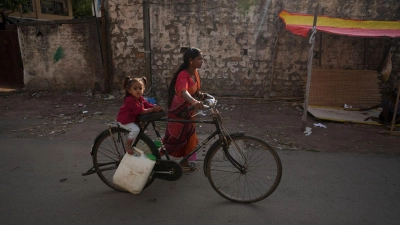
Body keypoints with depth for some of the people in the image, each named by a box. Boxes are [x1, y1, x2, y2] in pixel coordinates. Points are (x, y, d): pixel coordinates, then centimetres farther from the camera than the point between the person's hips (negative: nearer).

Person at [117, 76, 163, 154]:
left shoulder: (141, 99, 0)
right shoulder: (130, 100, -28)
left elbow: (147, 105, -3)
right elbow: (140, 111, -32)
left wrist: (156, 107, -23)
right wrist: (152, 109, -30)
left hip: (134, 118, 9)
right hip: (125, 120, -9)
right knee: (135, 129, -28)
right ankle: (127, 146, -9)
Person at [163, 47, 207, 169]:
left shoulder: (195, 72, 0)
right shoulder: (183, 75, -27)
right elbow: (183, 92, -47)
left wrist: (201, 95, -8)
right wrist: (194, 101, -65)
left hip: (188, 111, 8)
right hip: (178, 111, -8)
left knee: (189, 137, 16)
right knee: (174, 138, 3)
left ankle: (185, 162, 33)